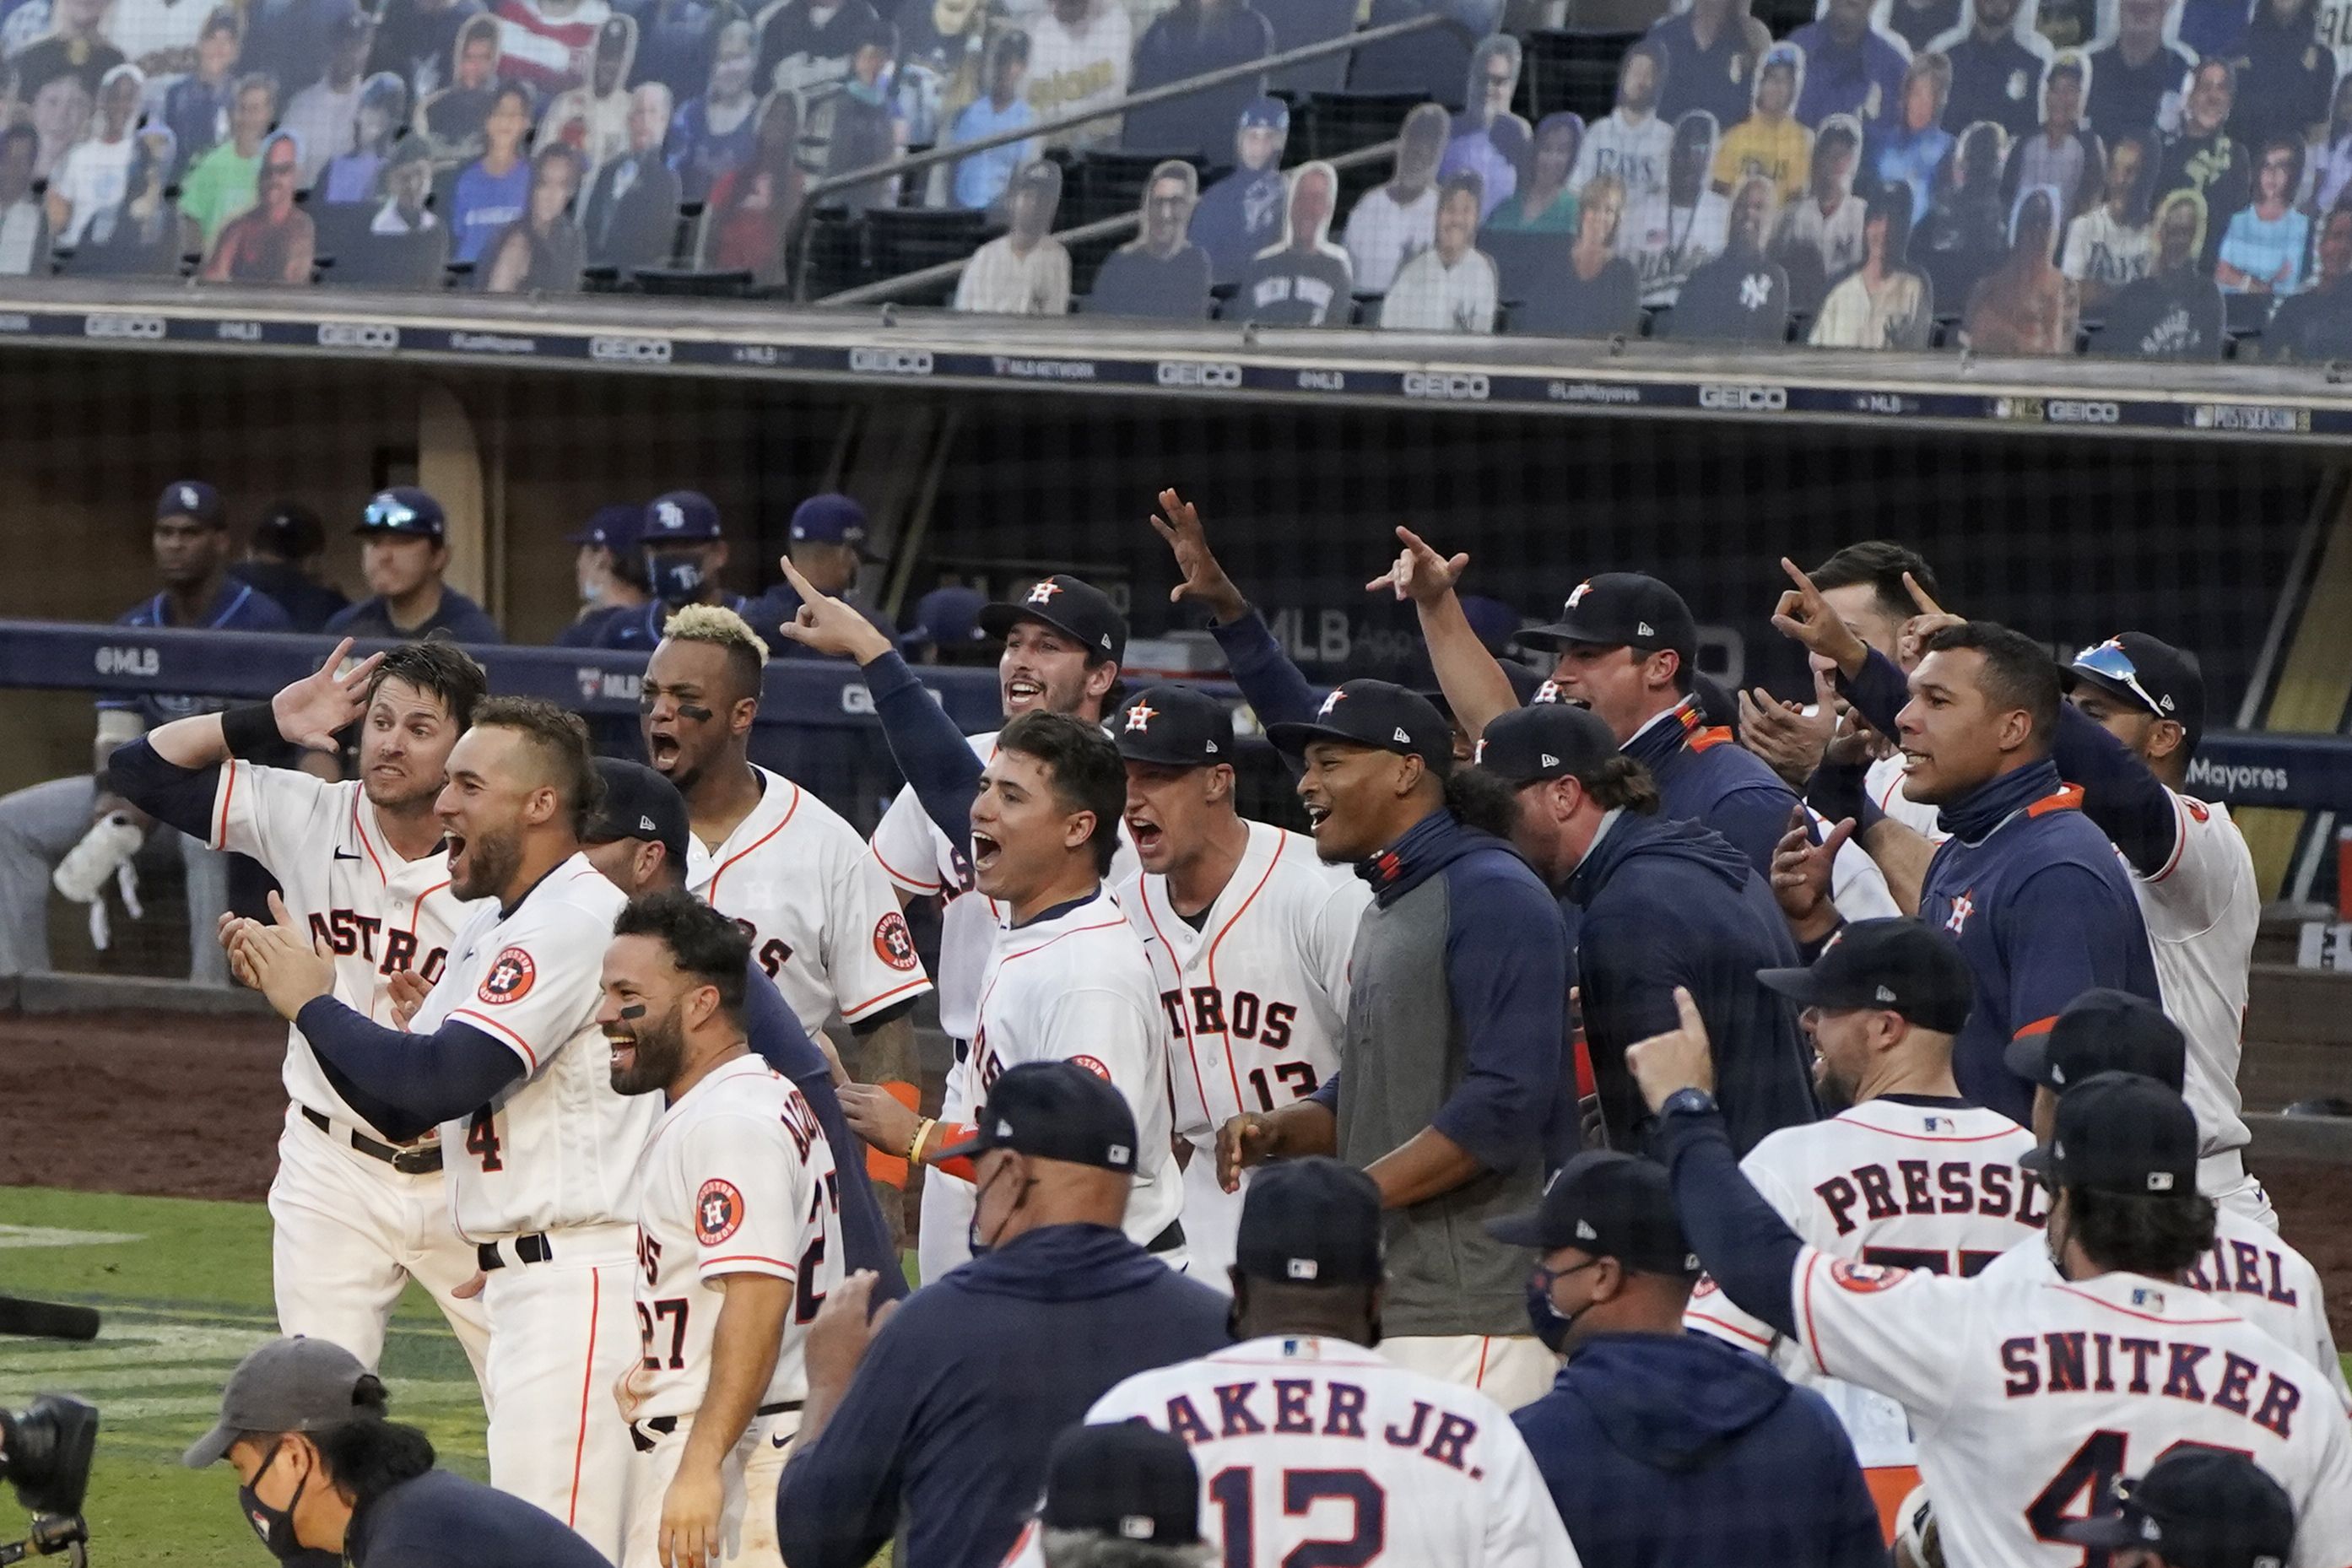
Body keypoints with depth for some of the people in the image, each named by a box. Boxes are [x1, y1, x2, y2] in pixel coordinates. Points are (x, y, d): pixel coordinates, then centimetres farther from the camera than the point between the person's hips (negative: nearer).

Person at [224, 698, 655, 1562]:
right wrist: (287, 984, 4)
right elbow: (407, 1091, 16)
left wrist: (312, 1003, -10)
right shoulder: (490, 928, 17)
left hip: (581, 1284, -11)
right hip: (520, 1286, 11)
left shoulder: (574, 920, -15)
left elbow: (440, 1082, -23)